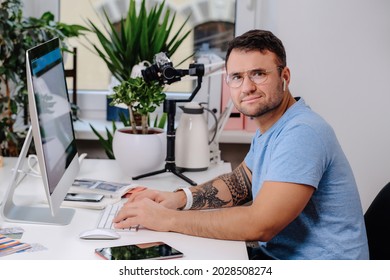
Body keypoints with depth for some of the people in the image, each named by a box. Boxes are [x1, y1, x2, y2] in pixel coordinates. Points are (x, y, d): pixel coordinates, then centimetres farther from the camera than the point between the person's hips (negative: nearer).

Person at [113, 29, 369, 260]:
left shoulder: (302, 133, -24)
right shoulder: (269, 128, 8)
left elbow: (259, 226, -28)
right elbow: (242, 181, 18)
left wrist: (166, 218, -23)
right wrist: (179, 198, -1)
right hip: (277, 255, 8)